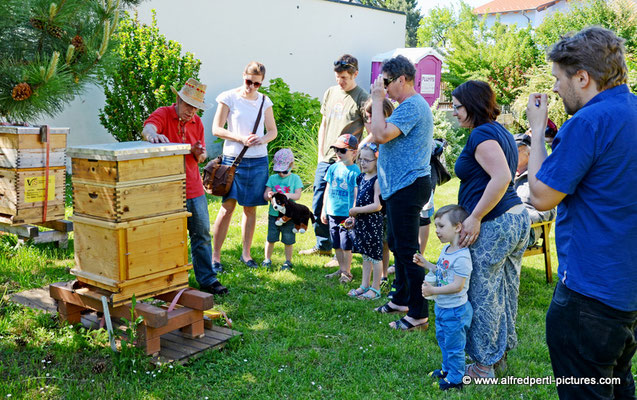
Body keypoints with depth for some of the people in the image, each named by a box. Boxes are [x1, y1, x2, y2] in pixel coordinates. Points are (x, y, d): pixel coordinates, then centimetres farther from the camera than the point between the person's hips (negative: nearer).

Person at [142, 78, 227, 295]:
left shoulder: (196, 122, 10)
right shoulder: (163, 114, -7)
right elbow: (147, 128, -31)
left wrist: (199, 153, -9)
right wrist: (152, 134, -54)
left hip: (194, 189, 6)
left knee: (202, 235, 9)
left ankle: (207, 279, 20)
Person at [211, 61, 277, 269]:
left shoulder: (264, 101, 8)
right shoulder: (229, 97, -2)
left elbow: (273, 131, 12)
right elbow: (216, 129, -4)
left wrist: (261, 140, -10)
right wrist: (241, 139, -16)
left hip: (258, 160, 4)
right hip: (233, 159, -3)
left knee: (251, 208, 9)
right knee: (227, 207, -7)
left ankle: (246, 253, 21)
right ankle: (215, 255, 3)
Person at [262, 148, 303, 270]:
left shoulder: (295, 178, -1)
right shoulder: (272, 178, 4)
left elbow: (298, 195, -8)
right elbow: (265, 195, 0)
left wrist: (288, 195, -27)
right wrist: (269, 195, -24)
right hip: (274, 214, 2)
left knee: (288, 240, 6)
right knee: (270, 238, 7)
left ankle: (288, 261, 22)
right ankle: (267, 259, 24)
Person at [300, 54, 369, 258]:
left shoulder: (362, 98, -8)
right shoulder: (330, 92, 11)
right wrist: (320, 153, 11)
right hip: (325, 160, 7)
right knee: (318, 205, 13)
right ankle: (323, 246, 28)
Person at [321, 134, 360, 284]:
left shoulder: (355, 171, -9)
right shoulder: (333, 168, 7)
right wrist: (324, 210, 15)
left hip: (346, 215, -6)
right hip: (332, 213, 6)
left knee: (346, 245, -1)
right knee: (336, 244, 14)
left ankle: (347, 272, 12)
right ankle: (341, 269, 27)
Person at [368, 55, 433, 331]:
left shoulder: (411, 106, -17)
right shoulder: (411, 105, 18)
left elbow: (381, 135, -27)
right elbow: (383, 136, 24)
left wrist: (377, 100, -19)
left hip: (408, 187, -12)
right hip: (401, 186, 12)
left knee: (407, 250, -6)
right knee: (396, 244, 20)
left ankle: (418, 314, 2)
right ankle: (402, 299, 33)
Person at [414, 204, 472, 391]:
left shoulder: (461, 257, -26)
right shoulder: (446, 250, 4)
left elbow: (457, 286, -28)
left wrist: (433, 291, -29)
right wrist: (425, 263, 8)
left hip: (455, 310, -10)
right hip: (441, 307, 10)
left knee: (454, 346, 7)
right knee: (442, 340, 26)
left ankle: (455, 379, 23)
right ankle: (447, 369, 45)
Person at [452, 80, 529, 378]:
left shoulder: (481, 134, -15)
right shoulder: (500, 132, 16)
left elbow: (501, 177, -27)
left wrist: (475, 217, -23)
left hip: (493, 226, -10)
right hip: (517, 219, 10)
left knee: (483, 296, 2)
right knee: (504, 292, 19)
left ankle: (482, 365, 14)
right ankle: (500, 353, 34)